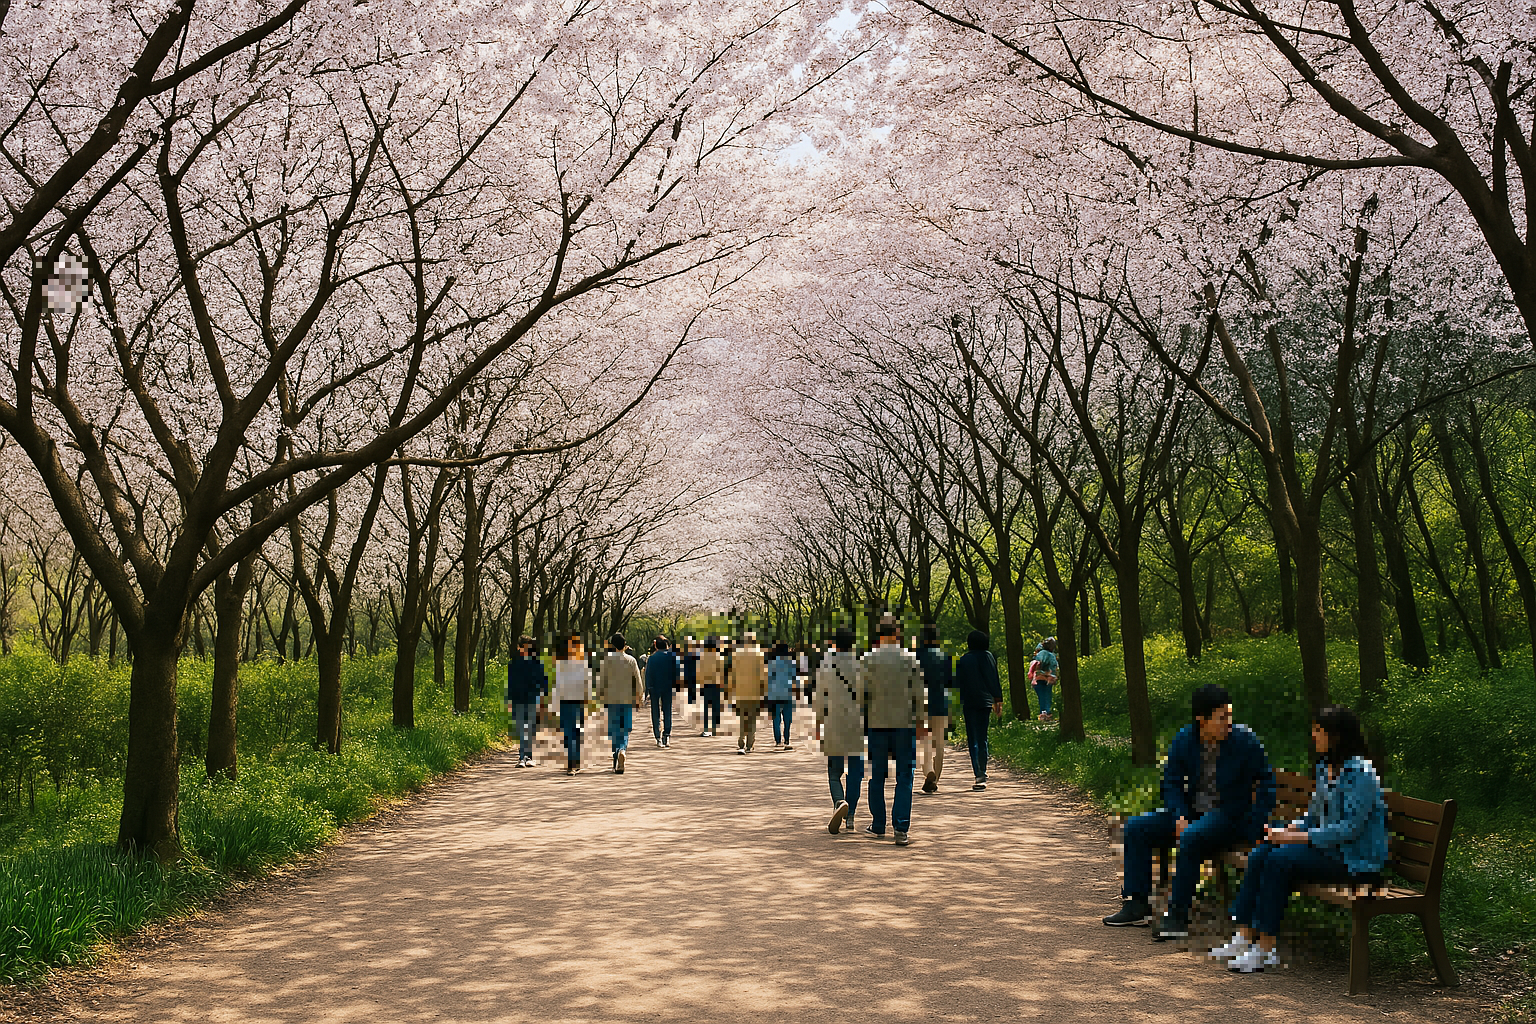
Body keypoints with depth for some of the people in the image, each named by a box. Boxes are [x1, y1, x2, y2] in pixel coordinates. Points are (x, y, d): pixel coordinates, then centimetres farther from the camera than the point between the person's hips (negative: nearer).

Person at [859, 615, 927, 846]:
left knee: (877, 777, 11)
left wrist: (860, 719, 8)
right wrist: (921, 721, 4)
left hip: (877, 723, 0)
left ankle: (878, 826, 18)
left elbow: (862, 692, -1)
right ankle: (901, 829, -6)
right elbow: (919, 694, -1)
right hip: (904, 723, 0)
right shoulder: (911, 659, 0)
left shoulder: (868, 659, -1)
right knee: (904, 778, 2)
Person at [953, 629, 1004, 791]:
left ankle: (979, 775, -3)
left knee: (973, 739, 2)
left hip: (970, 703, -2)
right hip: (986, 702, 2)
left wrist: (958, 703, 5)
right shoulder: (989, 657, 2)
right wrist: (997, 700, 9)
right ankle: (983, 774, 13)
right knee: (982, 738, 11)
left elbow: (959, 683, -2)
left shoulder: (963, 660, -3)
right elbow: (995, 680, 4)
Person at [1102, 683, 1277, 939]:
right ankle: (1137, 906, -2)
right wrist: (1180, 817, -10)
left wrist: (1254, 827, -10)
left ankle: (1178, 916, -26)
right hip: (1191, 812, 6)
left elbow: (1267, 783, -3)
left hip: (1229, 815, -6)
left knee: (1190, 838, -35)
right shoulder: (1183, 740, -1)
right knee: (1136, 828, -6)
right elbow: (1171, 781, 5)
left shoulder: (1245, 741, -11)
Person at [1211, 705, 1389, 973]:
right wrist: (1288, 830, 0)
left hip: (1356, 860, -9)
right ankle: (1244, 937, -10)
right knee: (1259, 855, -9)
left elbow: (1350, 828, -22)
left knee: (1280, 859, -26)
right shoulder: (1324, 767, 12)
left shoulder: (1361, 773, -17)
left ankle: (1264, 949, -20)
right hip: (1327, 848, 9)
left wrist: (1298, 837, -22)